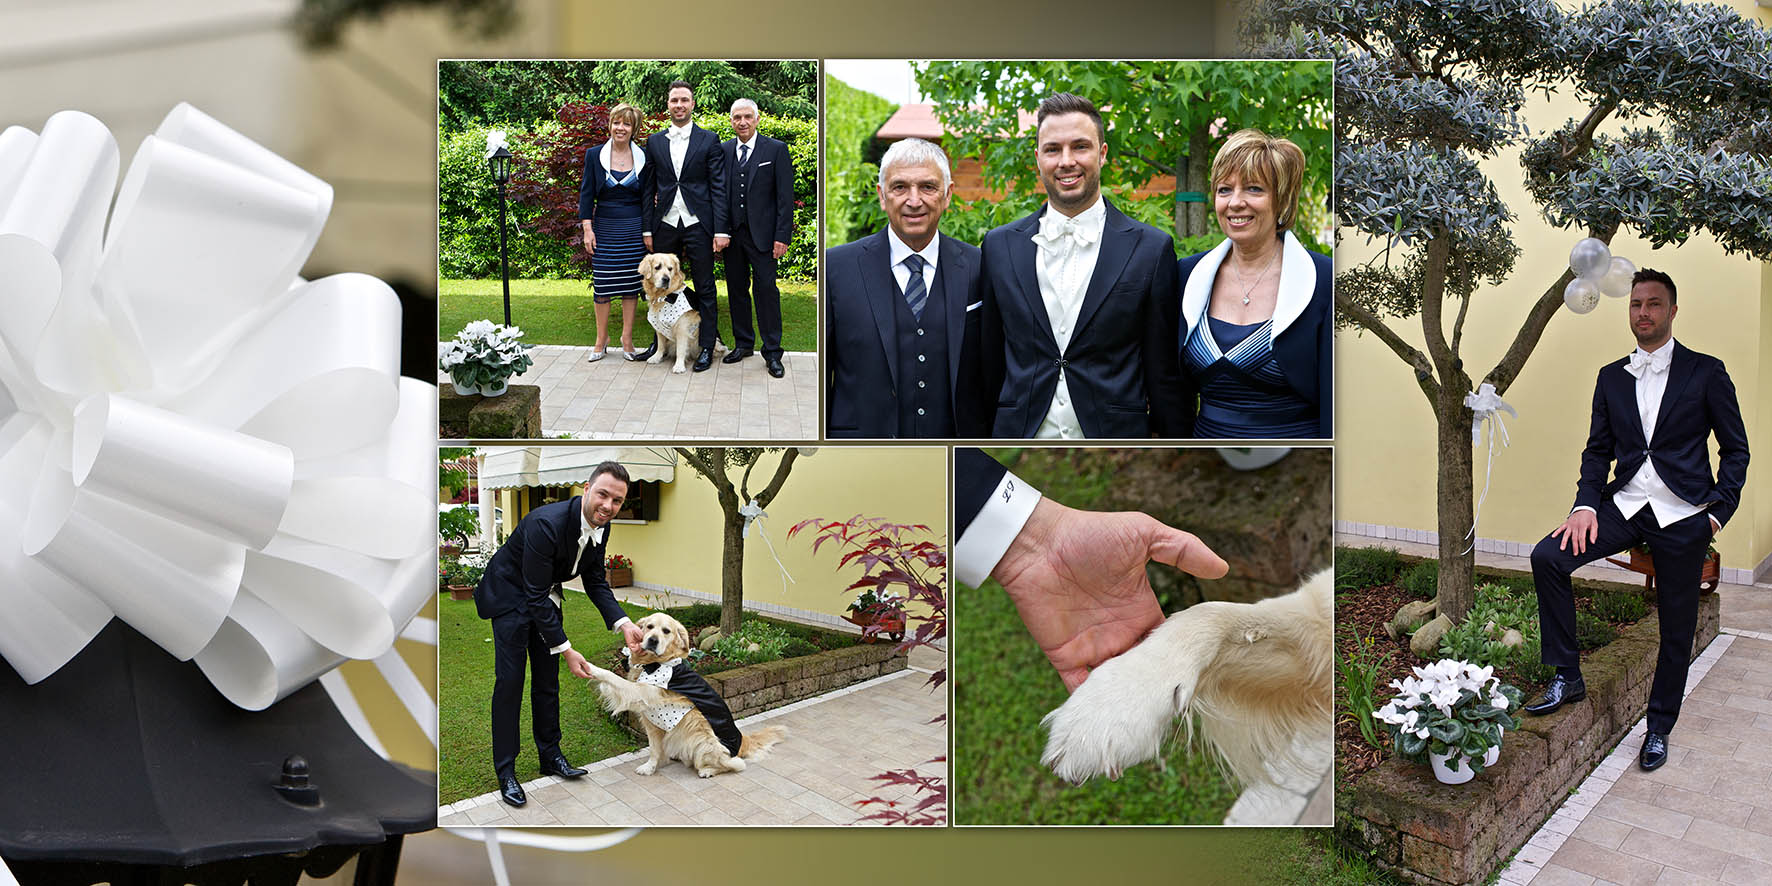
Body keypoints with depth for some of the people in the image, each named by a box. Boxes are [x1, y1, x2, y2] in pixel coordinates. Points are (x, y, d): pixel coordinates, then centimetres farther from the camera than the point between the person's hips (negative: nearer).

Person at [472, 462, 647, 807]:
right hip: (511, 595, -7)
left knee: (548, 680, 12)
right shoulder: (546, 523, -37)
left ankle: (550, 755, 24)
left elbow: (595, 581, 0)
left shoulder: (601, 527, -13)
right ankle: (505, 771, 0)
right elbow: (534, 596, -33)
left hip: (545, 596, 7)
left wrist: (623, 624, -15)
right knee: (510, 681, -8)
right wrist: (567, 651, -32)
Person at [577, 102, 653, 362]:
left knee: (631, 284, 4)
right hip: (604, 229, -1)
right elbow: (586, 194, 2)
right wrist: (587, 229, -5)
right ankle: (601, 340, 11)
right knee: (602, 284, -1)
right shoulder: (595, 155, 1)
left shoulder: (643, 157, 3)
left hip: (633, 230, 1)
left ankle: (627, 340, 13)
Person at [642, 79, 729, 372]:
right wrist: (647, 229, 4)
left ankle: (707, 347, 11)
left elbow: (719, 187, -2)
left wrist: (721, 230, -9)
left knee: (705, 289, 3)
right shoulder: (654, 142, 10)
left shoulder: (709, 140, 2)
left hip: (698, 225, -2)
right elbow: (648, 189, 11)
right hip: (665, 225, 2)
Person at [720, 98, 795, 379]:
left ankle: (772, 352, 3)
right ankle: (743, 343, 23)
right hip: (731, 232, 4)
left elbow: (785, 196, -4)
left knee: (766, 289, -3)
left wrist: (782, 236, -10)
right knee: (736, 289, 10)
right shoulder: (723, 150, 8)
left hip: (762, 234, -4)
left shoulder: (776, 150, -2)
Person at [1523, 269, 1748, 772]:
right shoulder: (1612, 378, 9)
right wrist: (1585, 504, -5)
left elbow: (1736, 449, 2)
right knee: (1548, 557, -20)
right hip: (1624, 507, 3)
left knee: (1677, 630, 5)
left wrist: (1718, 512, -7)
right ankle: (1567, 677, -10)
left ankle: (1659, 729, 23)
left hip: (1682, 516, -3)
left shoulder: (1705, 372, -1)